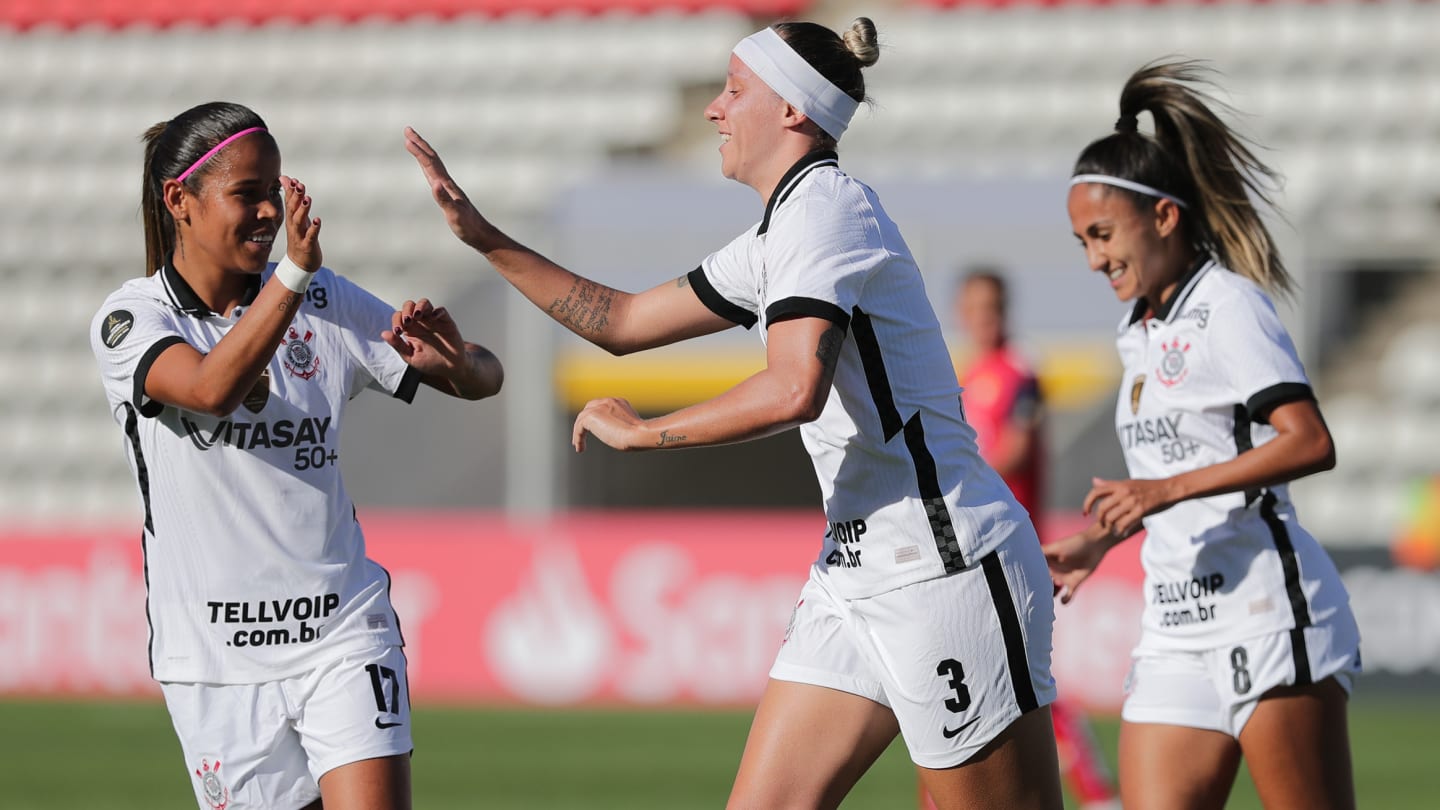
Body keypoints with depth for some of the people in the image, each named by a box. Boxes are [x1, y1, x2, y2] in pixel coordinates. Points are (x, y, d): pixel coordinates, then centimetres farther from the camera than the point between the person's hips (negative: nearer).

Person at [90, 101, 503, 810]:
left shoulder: (325, 302, 4)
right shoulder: (129, 318, -5)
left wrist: (457, 364, -16)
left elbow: (484, 380, 8)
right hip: (218, 656, -1)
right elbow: (212, 387, -26)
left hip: (343, 628, 1)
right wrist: (294, 274, -37)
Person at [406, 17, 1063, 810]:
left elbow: (792, 389, -29)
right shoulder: (776, 238, 16)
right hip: (856, 567, 10)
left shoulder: (825, 209, -15)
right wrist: (484, 237, 21)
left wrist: (638, 431, -17)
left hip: (947, 569, -10)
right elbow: (624, 321, 26)